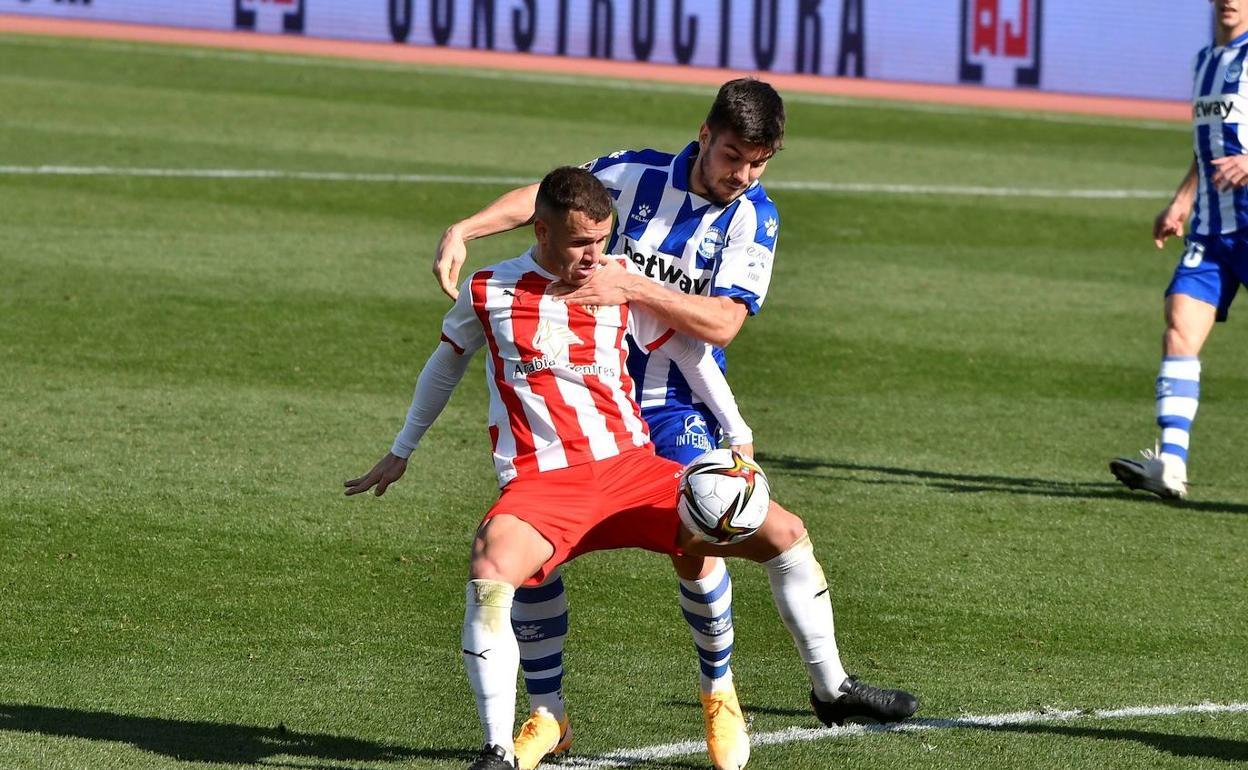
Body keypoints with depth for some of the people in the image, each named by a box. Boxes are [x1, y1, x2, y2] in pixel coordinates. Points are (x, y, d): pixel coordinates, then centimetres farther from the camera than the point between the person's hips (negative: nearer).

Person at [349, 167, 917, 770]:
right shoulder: (488, 293, 0)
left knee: (783, 533, -3)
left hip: (631, 467, 3)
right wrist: (400, 453, 27)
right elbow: (445, 364, 19)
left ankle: (833, 688, 18)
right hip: (541, 483, -3)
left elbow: (687, 347, 18)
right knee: (489, 573, -36)